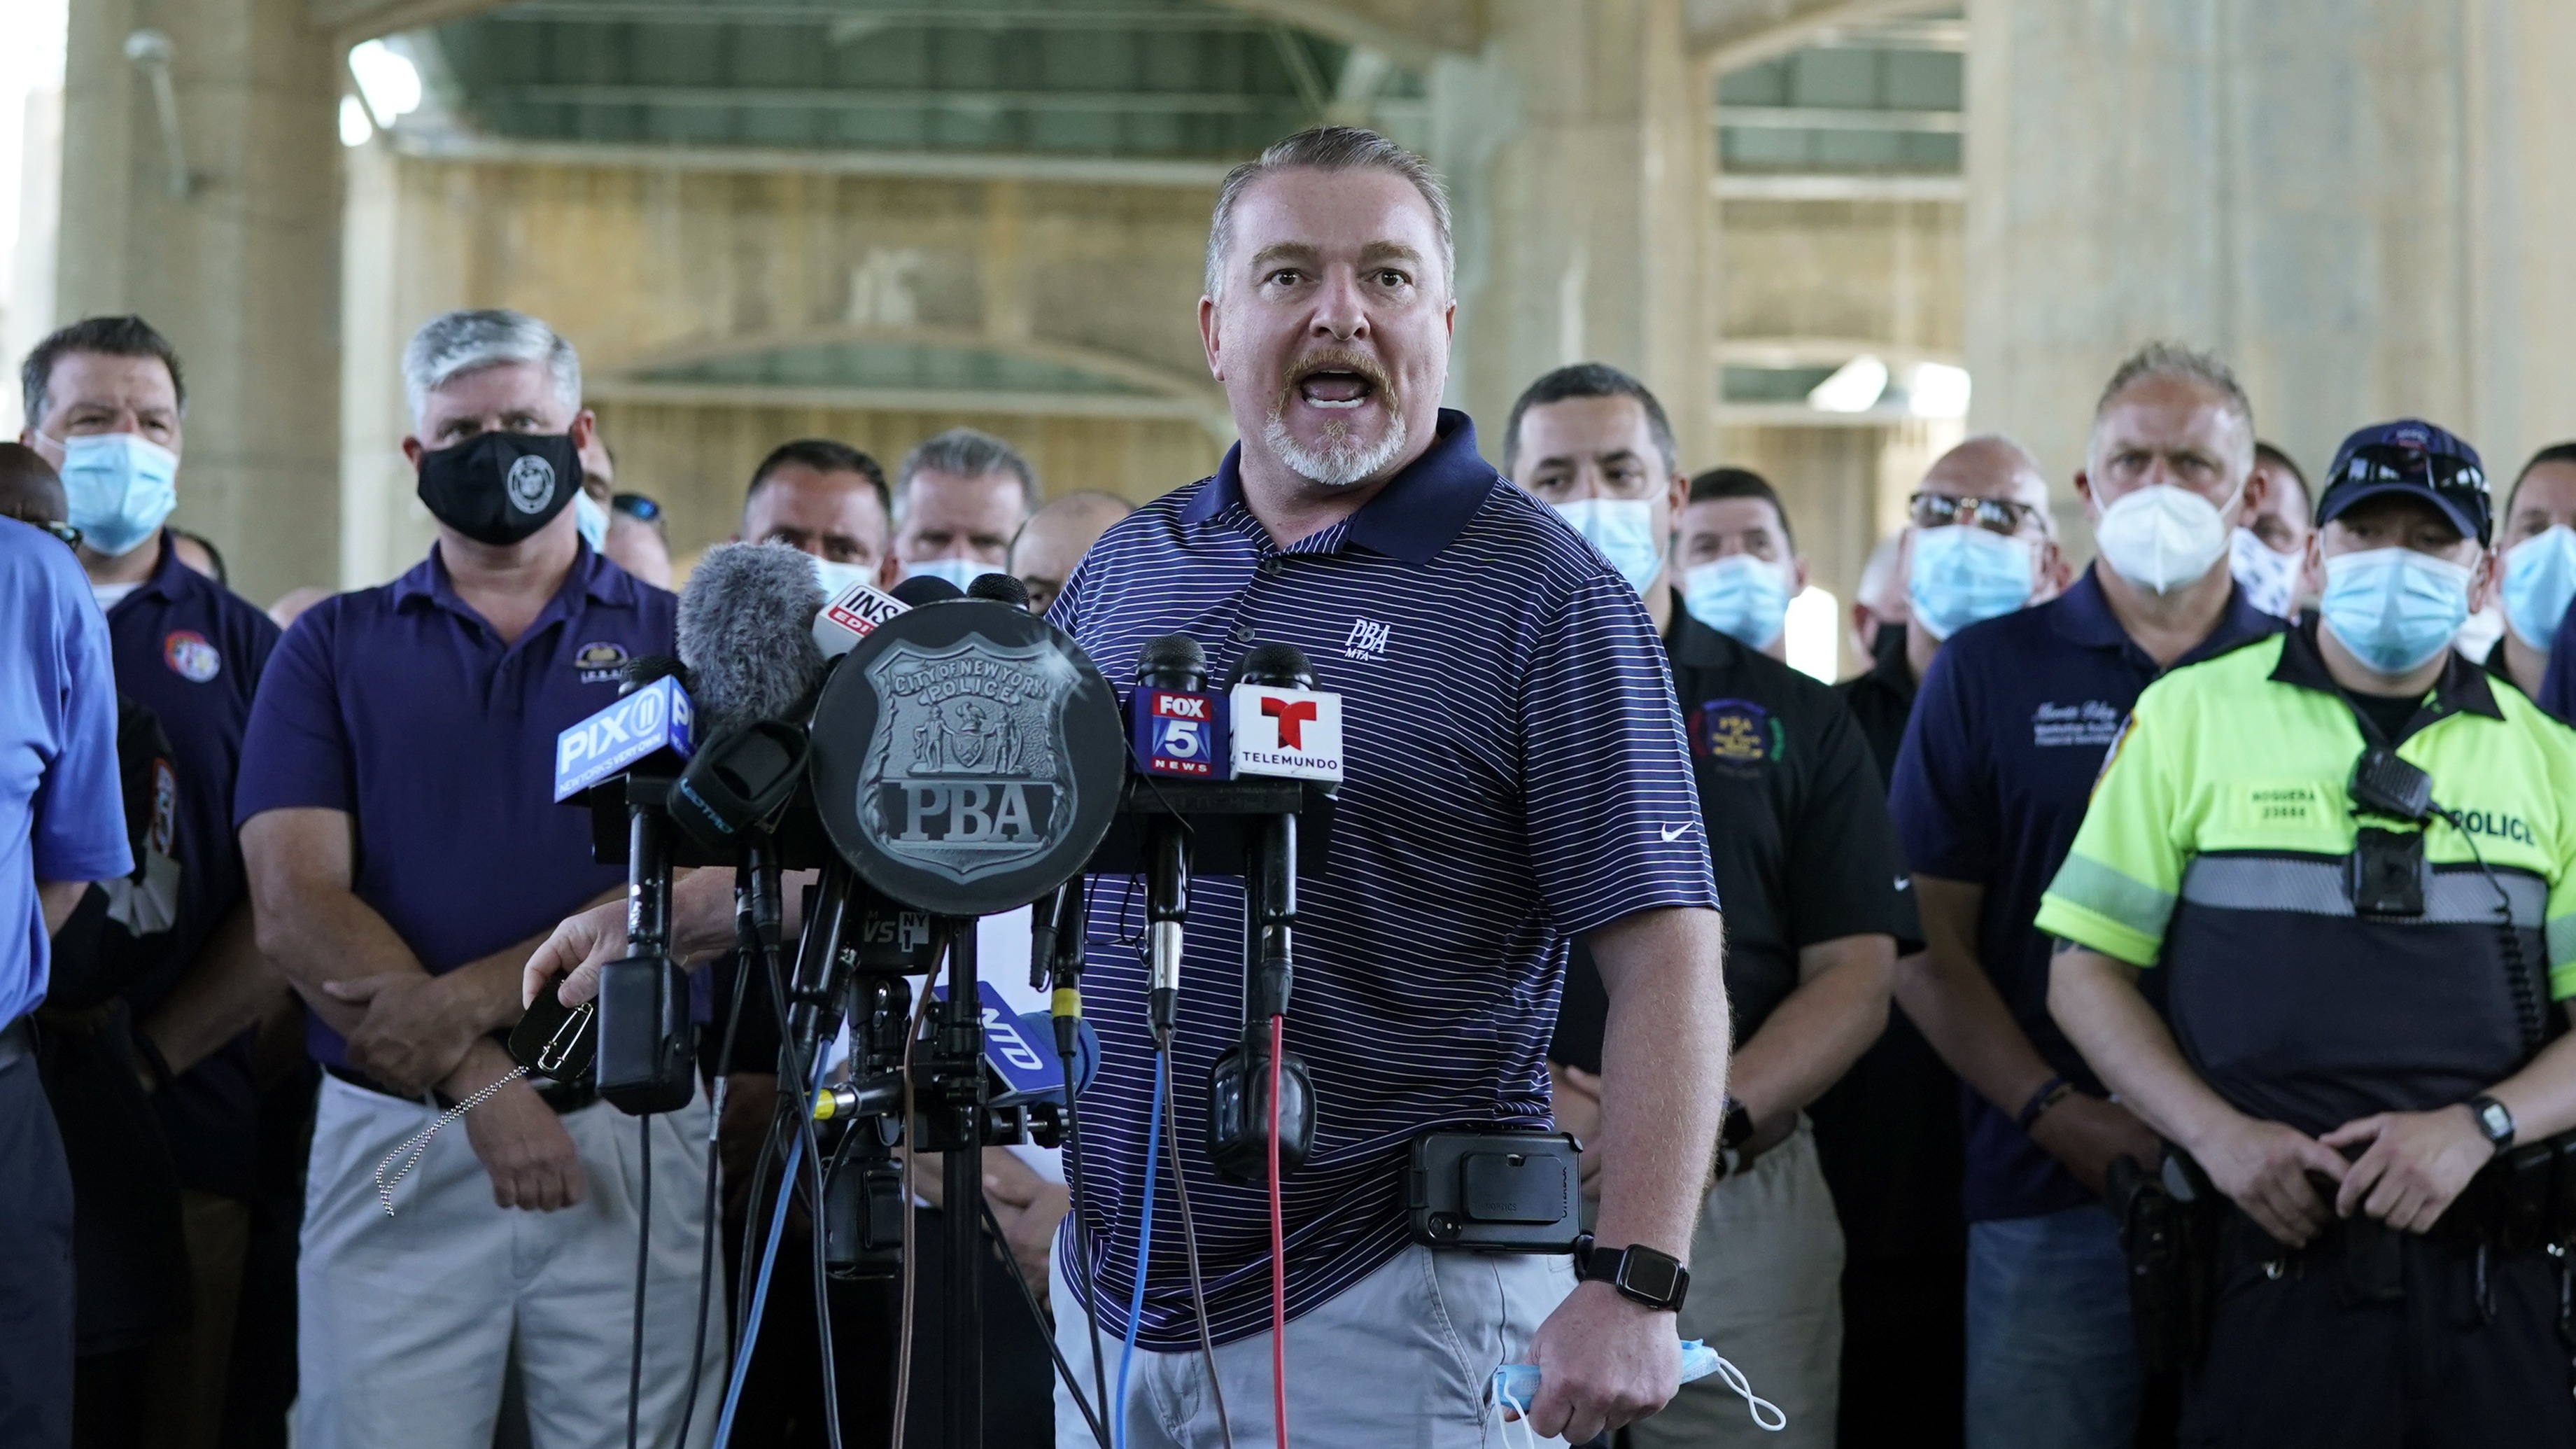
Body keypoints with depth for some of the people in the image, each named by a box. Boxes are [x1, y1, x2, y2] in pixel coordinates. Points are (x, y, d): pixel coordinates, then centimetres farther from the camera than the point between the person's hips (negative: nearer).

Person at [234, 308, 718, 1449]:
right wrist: (478, 1083, -15)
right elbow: (295, 908, -2)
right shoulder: (334, 648, 9)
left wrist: (467, 1003, -15)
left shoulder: (681, 640, 7)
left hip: (634, 1138, 0)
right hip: (393, 1140, 0)